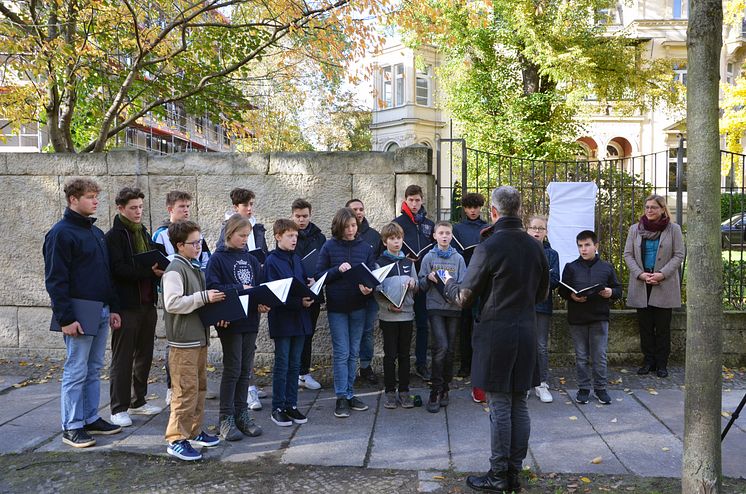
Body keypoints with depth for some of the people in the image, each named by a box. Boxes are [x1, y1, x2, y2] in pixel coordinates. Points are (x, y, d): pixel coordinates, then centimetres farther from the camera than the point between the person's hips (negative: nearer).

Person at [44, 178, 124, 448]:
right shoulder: (61, 233, -10)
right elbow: (55, 279, -14)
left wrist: (113, 308, 15)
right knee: (76, 372, -1)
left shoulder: (97, 233, 15)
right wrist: (66, 318, -18)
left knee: (94, 370, 14)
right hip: (79, 315, -8)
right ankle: (72, 427, 9)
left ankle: (91, 419, 23)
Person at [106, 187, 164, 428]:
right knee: (122, 358, 0)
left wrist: (160, 269, -2)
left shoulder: (144, 234, 17)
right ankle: (119, 408, 8)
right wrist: (149, 272, -24)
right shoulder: (114, 236, -7)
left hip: (147, 303, 7)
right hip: (126, 305, -7)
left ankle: (138, 401, 26)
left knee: (144, 354, 13)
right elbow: (118, 269, -18)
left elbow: (155, 261, 20)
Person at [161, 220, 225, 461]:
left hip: (199, 338, 10)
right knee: (186, 391, -6)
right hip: (183, 341, -10)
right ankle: (176, 439, 2)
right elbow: (172, 303, -23)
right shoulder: (175, 269, -14)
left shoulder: (195, 268, 15)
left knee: (199, 387, 16)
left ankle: (194, 431, 27)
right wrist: (203, 297, -21)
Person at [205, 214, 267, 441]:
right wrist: (240, 289, -21)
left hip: (250, 320, 6)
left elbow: (260, 286, 11)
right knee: (232, 369, -2)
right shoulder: (218, 259, -5)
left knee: (246, 369, 11)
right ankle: (226, 418, 10)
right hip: (230, 321, -6)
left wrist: (262, 302, -9)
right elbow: (212, 287, -16)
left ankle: (242, 414, 22)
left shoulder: (251, 259, 12)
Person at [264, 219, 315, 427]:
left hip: (300, 318, 6)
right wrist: (299, 302, -22)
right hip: (282, 318, -6)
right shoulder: (272, 261, -9)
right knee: (282, 365, 1)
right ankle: (277, 408, 11)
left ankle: (291, 405, 21)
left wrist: (310, 297, -6)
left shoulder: (297, 259, 11)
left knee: (295, 364, 12)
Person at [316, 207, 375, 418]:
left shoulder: (365, 247, 4)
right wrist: (338, 270, -19)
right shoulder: (329, 247, -2)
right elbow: (319, 275, -2)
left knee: (353, 353, 11)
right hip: (336, 306, -3)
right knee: (341, 353, -2)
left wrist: (368, 287, -16)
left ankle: (349, 394, 21)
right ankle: (341, 398, 6)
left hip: (358, 306, 3)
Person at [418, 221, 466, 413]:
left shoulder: (458, 258, 7)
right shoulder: (429, 257, 5)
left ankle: (445, 388, 20)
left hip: (454, 307, 2)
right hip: (435, 307, -2)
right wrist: (428, 278, -14)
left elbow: (463, 283, 3)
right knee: (441, 347, -14)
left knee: (450, 349, 7)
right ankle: (435, 391, -6)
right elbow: (422, 285, 6)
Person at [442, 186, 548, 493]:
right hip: (526, 332, 6)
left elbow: (464, 297, -8)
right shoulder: (535, 247, 4)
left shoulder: (489, 246, -14)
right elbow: (542, 293, 16)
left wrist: (448, 283, 12)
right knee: (519, 404, 12)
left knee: (500, 406, 2)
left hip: (496, 333, -5)